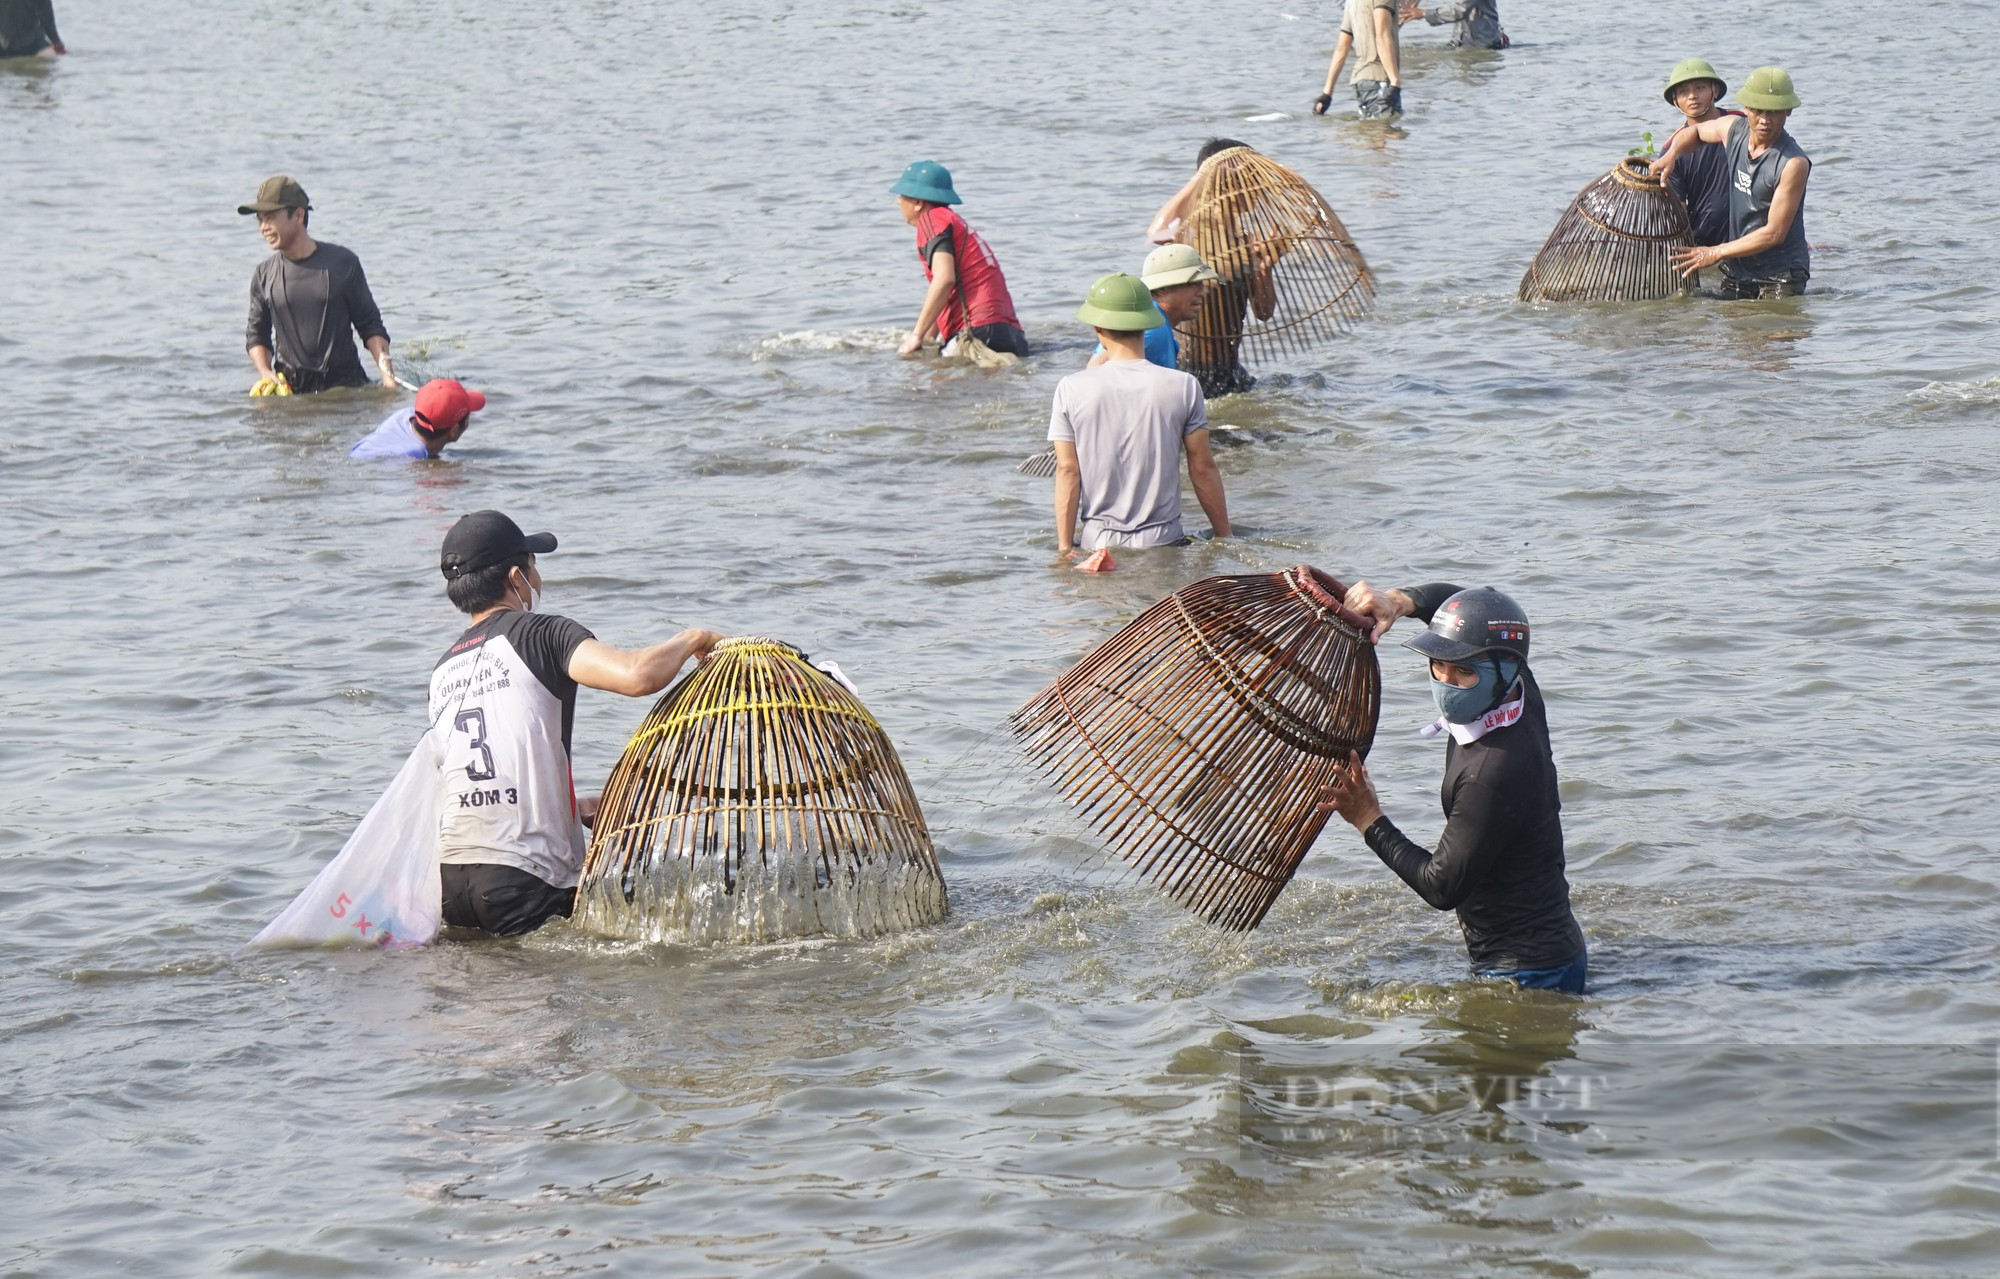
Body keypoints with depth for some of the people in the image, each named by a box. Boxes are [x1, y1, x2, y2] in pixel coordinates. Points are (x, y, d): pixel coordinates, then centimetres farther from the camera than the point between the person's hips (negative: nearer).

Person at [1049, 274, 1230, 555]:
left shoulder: (1072, 390, 0)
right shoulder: (1183, 387, 0)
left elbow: (1067, 471, 1)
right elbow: (1203, 468, 4)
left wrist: (1064, 548, 3)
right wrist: (1224, 535, 14)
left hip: (1098, 542, 1)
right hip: (1162, 540, 0)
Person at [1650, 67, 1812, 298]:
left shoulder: (1794, 164, -20)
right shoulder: (1733, 129, -1)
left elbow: (1774, 233, -19)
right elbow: (1693, 132, 24)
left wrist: (1716, 253, -17)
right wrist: (1671, 155, 2)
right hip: (1736, 270, 6)